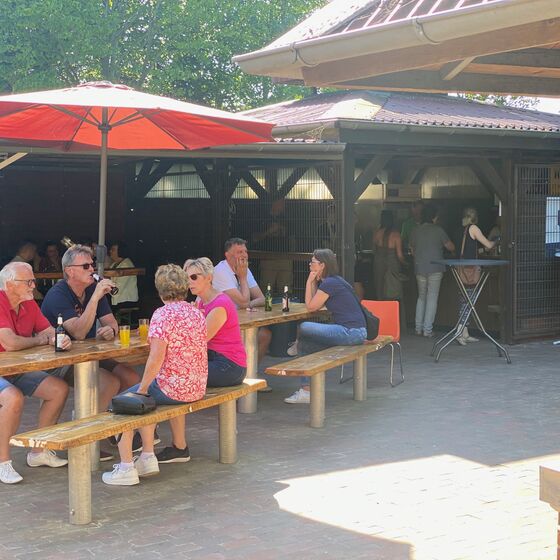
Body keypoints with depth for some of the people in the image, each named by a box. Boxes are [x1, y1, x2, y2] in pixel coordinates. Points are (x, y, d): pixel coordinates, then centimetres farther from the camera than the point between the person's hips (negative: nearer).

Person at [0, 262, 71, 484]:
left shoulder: (29, 304, 5)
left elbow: (50, 332, 6)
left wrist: (61, 339, -20)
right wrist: (39, 340, -10)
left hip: (18, 370, 9)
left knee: (59, 389, -1)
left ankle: (39, 451, 10)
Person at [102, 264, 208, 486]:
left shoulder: (162, 314, -15)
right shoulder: (197, 313, 9)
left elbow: (156, 358, -21)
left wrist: (143, 387, -11)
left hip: (172, 388, -8)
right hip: (197, 388, 8)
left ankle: (126, 469, 1)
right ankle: (180, 447, 36)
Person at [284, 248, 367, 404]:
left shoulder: (330, 283, -14)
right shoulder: (334, 281, 17)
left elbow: (311, 306, -8)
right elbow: (315, 305, 17)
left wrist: (309, 282, -1)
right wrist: (313, 282, 13)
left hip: (351, 332, -11)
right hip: (354, 331, 11)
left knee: (304, 328, -14)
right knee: (305, 346, 8)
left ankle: (297, 346, 22)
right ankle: (306, 391, 9)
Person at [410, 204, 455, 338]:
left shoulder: (416, 231, 5)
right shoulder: (438, 230, -7)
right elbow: (451, 247, -2)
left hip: (420, 268, 4)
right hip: (435, 268, -4)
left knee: (421, 297, 15)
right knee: (432, 298, 0)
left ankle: (419, 328, 11)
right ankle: (427, 329, -3)